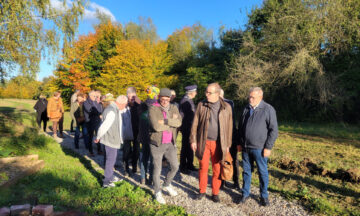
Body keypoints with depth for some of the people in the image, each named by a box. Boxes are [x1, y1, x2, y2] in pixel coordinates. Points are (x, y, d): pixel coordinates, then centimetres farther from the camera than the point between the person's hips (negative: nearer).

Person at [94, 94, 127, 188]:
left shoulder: (115, 109, 6)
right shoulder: (112, 112, -27)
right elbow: (104, 126, -28)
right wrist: (98, 138, -15)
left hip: (113, 139, 10)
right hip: (111, 140, -10)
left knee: (111, 159, 22)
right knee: (110, 160, 3)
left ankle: (111, 177, 38)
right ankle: (106, 182, 17)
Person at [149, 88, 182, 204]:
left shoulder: (174, 108, 4)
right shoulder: (153, 109, -11)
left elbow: (179, 122, -13)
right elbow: (156, 126, -24)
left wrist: (165, 121, -24)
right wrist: (172, 122, -12)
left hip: (170, 143, 5)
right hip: (157, 143, -4)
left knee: (175, 166, 12)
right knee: (157, 169, 6)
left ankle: (167, 185, 39)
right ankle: (157, 192, 28)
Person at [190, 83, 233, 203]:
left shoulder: (226, 107, -2)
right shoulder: (201, 105, -1)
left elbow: (229, 127, 3)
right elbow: (195, 124, 3)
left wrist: (227, 144, 3)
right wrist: (193, 140, 1)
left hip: (218, 143, 0)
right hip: (203, 142, 1)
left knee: (217, 169, 8)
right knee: (203, 167, 10)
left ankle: (215, 193, 25)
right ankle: (202, 191, 27)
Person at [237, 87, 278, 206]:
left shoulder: (268, 109, -8)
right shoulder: (246, 109, 8)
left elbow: (273, 130, -9)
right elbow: (240, 127, 15)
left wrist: (268, 147, -12)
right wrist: (239, 143, 10)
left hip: (259, 148, -4)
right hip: (245, 147, 5)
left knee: (263, 172, 8)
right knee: (246, 171, 13)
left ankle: (264, 196, 26)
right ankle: (245, 193, 28)